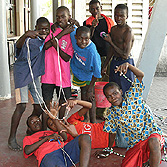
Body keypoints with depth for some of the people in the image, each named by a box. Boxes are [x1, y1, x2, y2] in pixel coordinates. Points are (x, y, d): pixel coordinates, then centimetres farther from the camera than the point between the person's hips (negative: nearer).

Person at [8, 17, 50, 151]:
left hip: (35, 75, 7)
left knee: (39, 107, 6)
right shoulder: (30, 39, -16)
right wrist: (26, 34, -59)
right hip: (22, 74, -7)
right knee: (21, 106, -13)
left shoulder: (44, 40, 5)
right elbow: (18, 45, -36)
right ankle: (12, 138, -1)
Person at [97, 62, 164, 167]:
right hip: (135, 144, 3)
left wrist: (127, 65, -23)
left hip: (152, 134, -3)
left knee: (152, 141, -39)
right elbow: (111, 132, 15)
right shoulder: (110, 114, 7)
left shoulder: (133, 97, 0)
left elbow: (140, 75, -8)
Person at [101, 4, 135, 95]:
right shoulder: (113, 29, 7)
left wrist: (110, 42, -17)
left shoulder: (128, 31, -18)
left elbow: (125, 55, -21)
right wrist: (105, 65, 20)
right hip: (114, 63, 8)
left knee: (124, 92, 1)